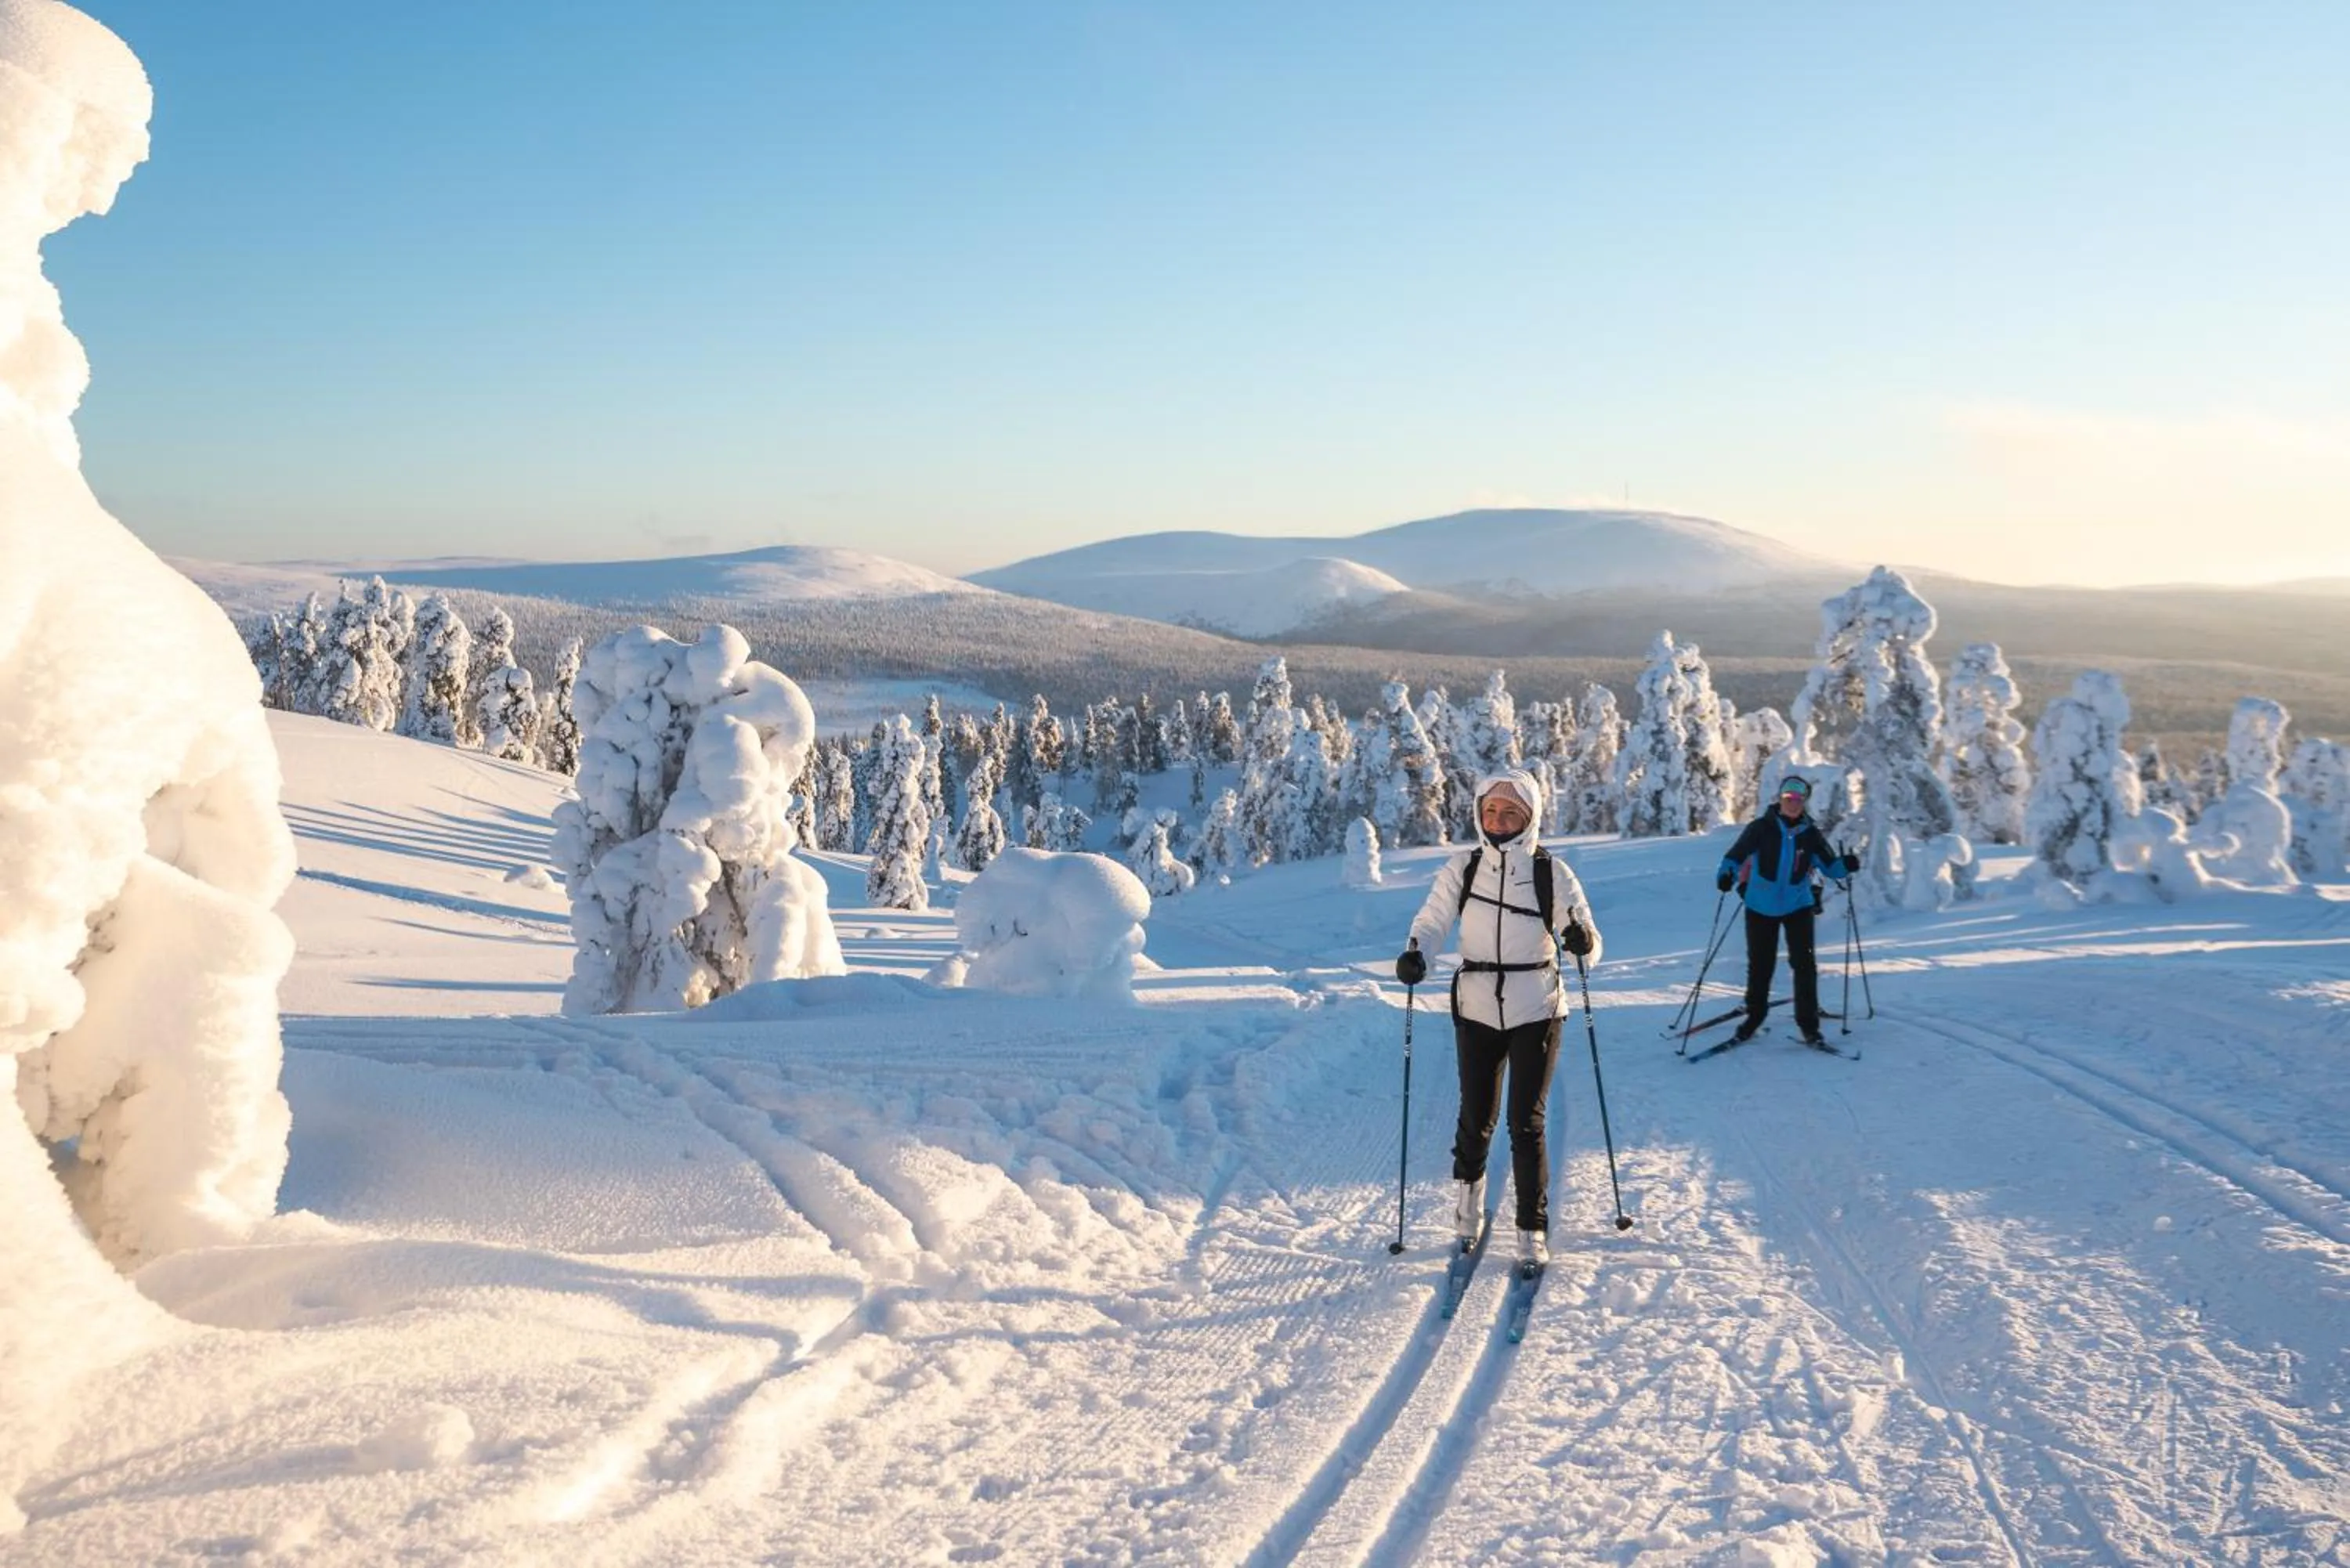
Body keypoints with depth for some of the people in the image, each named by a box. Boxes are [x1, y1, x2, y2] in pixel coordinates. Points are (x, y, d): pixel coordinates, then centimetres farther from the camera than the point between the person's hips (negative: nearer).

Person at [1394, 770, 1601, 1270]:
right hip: (1477, 1009, 2)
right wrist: (1414, 953, -23)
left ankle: (1533, 1231, 11)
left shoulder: (1552, 871, -6)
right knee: (1476, 1117, 10)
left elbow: (1588, 945, -4)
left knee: (1527, 1123, -2)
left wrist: (1583, 942, -27)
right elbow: (1432, 920, -3)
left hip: (1536, 1012, -2)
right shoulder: (1463, 868, -2)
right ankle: (1468, 1193, 39)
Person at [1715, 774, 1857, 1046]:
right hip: (1761, 907, -1)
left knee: (1805, 965, -7)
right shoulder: (1761, 828, -8)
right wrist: (1726, 875, -32)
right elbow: (1736, 856, -13)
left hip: (1798, 906, 1)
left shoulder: (1811, 834, -1)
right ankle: (1754, 1015, 30)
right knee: (1760, 965, 9)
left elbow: (1829, 865, 1)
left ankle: (1809, 1025, 1)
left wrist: (1846, 865, -20)